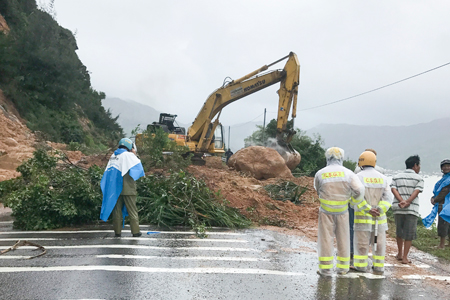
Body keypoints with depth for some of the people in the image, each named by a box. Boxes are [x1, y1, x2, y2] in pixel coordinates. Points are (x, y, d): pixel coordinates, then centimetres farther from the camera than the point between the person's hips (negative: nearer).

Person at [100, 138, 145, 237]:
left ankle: (117, 232, 7)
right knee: (132, 210, 2)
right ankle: (135, 231, 3)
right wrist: (135, 156, 4)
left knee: (117, 210, 8)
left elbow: (108, 174, 15)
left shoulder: (113, 156, 13)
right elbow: (139, 168, -3)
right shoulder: (128, 155, -6)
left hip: (115, 188, 5)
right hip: (127, 188, -5)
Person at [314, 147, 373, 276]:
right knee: (343, 238, 13)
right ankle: (342, 267, 19)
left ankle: (326, 268, 5)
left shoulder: (320, 174, -5)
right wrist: (362, 205, 3)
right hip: (342, 211, 1)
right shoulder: (348, 173, -6)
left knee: (325, 238, 5)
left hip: (326, 211, -1)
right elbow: (359, 189, -14)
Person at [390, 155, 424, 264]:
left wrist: (402, 201, -14)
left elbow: (393, 189, -3)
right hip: (412, 209, -4)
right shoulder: (419, 178, 1)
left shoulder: (396, 177, 12)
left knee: (399, 232, 18)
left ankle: (400, 254, 28)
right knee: (409, 234, 3)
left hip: (397, 208, 4)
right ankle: (405, 257, 2)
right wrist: (407, 202, -19)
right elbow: (416, 192, -12)